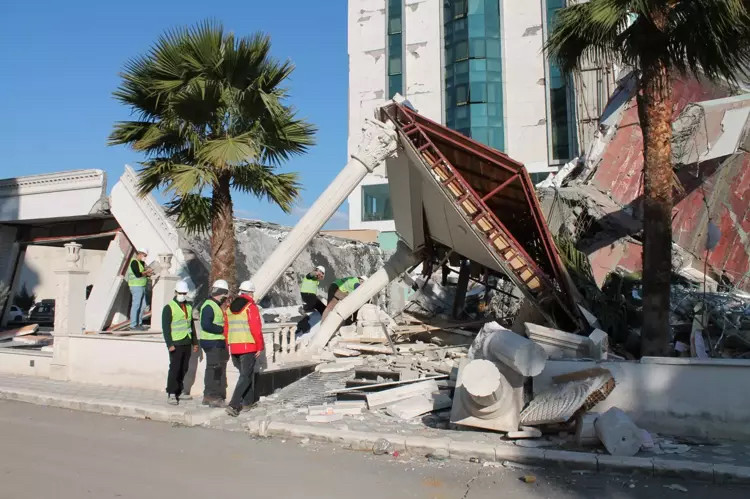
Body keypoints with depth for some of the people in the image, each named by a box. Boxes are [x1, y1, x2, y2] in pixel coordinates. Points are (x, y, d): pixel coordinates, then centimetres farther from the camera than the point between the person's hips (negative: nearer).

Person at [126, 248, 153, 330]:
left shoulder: (141, 262, 18)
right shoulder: (134, 262, -12)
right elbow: (138, 274, -22)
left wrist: (148, 274, 3)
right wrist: (146, 272, -10)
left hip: (142, 286, 10)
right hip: (136, 286, -10)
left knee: (143, 305, 12)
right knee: (136, 305, -7)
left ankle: (139, 323, 20)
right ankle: (133, 325, -3)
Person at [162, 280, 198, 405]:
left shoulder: (189, 307, 15)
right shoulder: (169, 307, -5)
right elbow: (165, 327, -9)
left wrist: (195, 342, 18)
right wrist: (170, 344, -16)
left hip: (187, 343, 6)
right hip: (176, 344, -6)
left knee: (184, 369, 9)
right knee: (175, 368, -7)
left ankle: (179, 391, 19)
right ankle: (171, 394, -1)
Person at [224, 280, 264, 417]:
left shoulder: (230, 308, 11)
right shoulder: (251, 307, -9)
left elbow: (226, 329, 13)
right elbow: (256, 329, -14)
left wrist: (229, 346, 19)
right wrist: (260, 347, -7)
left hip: (233, 347, 7)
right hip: (249, 347, -7)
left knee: (246, 373, 20)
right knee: (246, 376, -2)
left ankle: (248, 402, 26)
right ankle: (233, 404, -13)